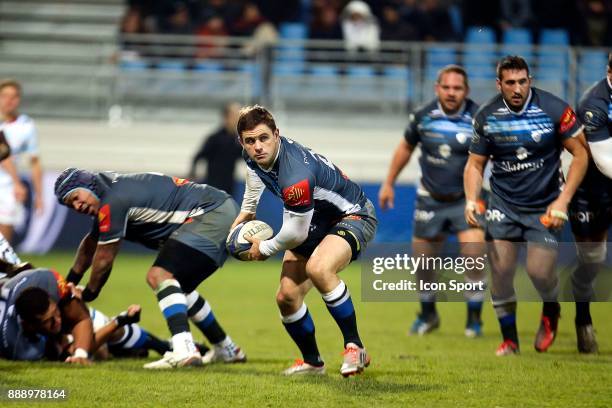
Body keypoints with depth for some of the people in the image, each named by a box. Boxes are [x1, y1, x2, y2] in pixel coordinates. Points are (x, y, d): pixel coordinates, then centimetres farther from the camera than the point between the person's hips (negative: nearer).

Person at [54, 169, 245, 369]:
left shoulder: (113, 201, -14)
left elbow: (104, 259, -6)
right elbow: (90, 245, 32)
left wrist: (87, 294, 10)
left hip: (212, 215, -11)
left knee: (159, 275, -22)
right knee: (178, 287, 24)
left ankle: (184, 351, -36)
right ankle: (226, 350, 33)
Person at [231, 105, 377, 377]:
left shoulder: (295, 176, -37)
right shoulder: (254, 155, -11)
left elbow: (296, 233, -23)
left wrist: (265, 249, -4)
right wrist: (246, 212, 29)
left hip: (353, 216, -9)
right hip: (316, 221, 9)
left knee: (318, 268, -38)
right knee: (286, 298, 2)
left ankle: (355, 347, -25)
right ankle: (312, 362, 25)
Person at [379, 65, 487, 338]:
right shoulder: (423, 116, -5)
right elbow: (406, 147, 13)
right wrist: (389, 183, 16)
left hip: (467, 198, -3)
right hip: (431, 199, 3)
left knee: (473, 253, -19)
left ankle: (474, 319, -2)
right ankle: (428, 315, 33)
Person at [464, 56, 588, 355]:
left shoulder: (555, 110, -13)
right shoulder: (486, 117, -5)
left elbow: (580, 154, -6)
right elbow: (475, 164, 5)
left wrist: (563, 201, -12)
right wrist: (471, 201, -12)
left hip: (544, 207, -2)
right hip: (503, 205, 2)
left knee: (540, 272, -11)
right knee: (500, 270, -5)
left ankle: (550, 313, 24)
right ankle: (509, 339, 13)